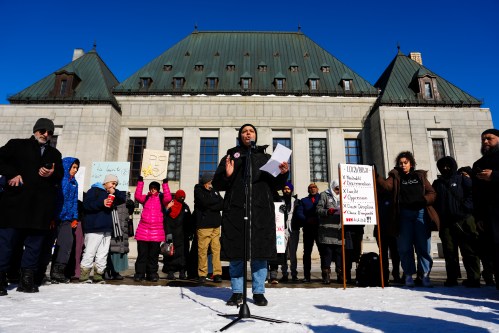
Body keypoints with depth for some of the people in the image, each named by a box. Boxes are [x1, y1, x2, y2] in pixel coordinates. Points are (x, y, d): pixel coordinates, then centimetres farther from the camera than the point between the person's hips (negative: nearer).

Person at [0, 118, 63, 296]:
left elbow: (60, 175, 17)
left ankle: (27, 279, 11)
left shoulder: (55, 154, 20)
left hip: (42, 205, 3)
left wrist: (52, 174, -5)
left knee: (34, 243, 4)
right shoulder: (17, 145, 12)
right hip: (16, 201, -3)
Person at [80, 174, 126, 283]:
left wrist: (115, 192, 0)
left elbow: (123, 198, 14)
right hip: (94, 228, -7)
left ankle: (98, 276, 13)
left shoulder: (114, 194, 22)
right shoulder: (94, 190, 0)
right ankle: (84, 277, 1)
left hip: (107, 229, 7)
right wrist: (102, 203, -19)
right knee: (89, 253, -7)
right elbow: (86, 204, -11)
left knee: (103, 254, 7)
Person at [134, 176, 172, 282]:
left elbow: (168, 198, -13)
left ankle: (152, 273, 16)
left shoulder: (161, 199, 7)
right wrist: (140, 182, -11)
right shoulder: (146, 198, 11)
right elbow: (137, 196, -8)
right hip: (143, 230, 1)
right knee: (142, 254, 4)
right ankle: (139, 273, 12)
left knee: (153, 254, 7)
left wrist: (165, 183, -14)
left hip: (156, 232, -1)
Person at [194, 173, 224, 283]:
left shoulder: (214, 191, 17)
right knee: (202, 250, -3)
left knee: (216, 249, 0)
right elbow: (205, 202, -15)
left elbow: (223, 205, 5)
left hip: (215, 225, 4)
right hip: (203, 225, -4)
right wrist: (218, 200, 0)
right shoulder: (198, 191, 3)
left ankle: (217, 273, 5)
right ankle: (202, 274, 7)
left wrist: (210, 207, -9)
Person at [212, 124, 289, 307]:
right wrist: (226, 175, -12)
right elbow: (217, 184, 9)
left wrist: (283, 174, -7)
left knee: (260, 253, 1)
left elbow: (275, 185, 13)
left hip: (261, 210, 1)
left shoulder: (266, 157, 19)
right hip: (235, 210, 0)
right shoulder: (230, 156, 16)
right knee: (236, 253, 2)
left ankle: (258, 292, 13)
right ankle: (237, 292, 15)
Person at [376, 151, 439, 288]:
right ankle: (409, 275, 12)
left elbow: (432, 193, 10)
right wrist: (376, 176, -27)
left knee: (423, 246, 1)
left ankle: (425, 275, 11)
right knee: (405, 247, 2)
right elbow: (387, 185, -10)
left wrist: (424, 199, -11)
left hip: (420, 214, 1)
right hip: (404, 215, 0)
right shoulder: (396, 177, 11)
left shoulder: (420, 176, 16)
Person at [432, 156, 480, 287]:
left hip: (463, 220, -3)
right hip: (445, 222, 3)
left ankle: (473, 278, 3)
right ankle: (452, 278, 9)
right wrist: (436, 216, 6)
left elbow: (472, 194, -1)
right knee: (449, 252, 4)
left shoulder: (462, 179, 8)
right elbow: (433, 200, 18)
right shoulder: (437, 183, 18)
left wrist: (466, 207, -13)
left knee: (469, 251, -2)